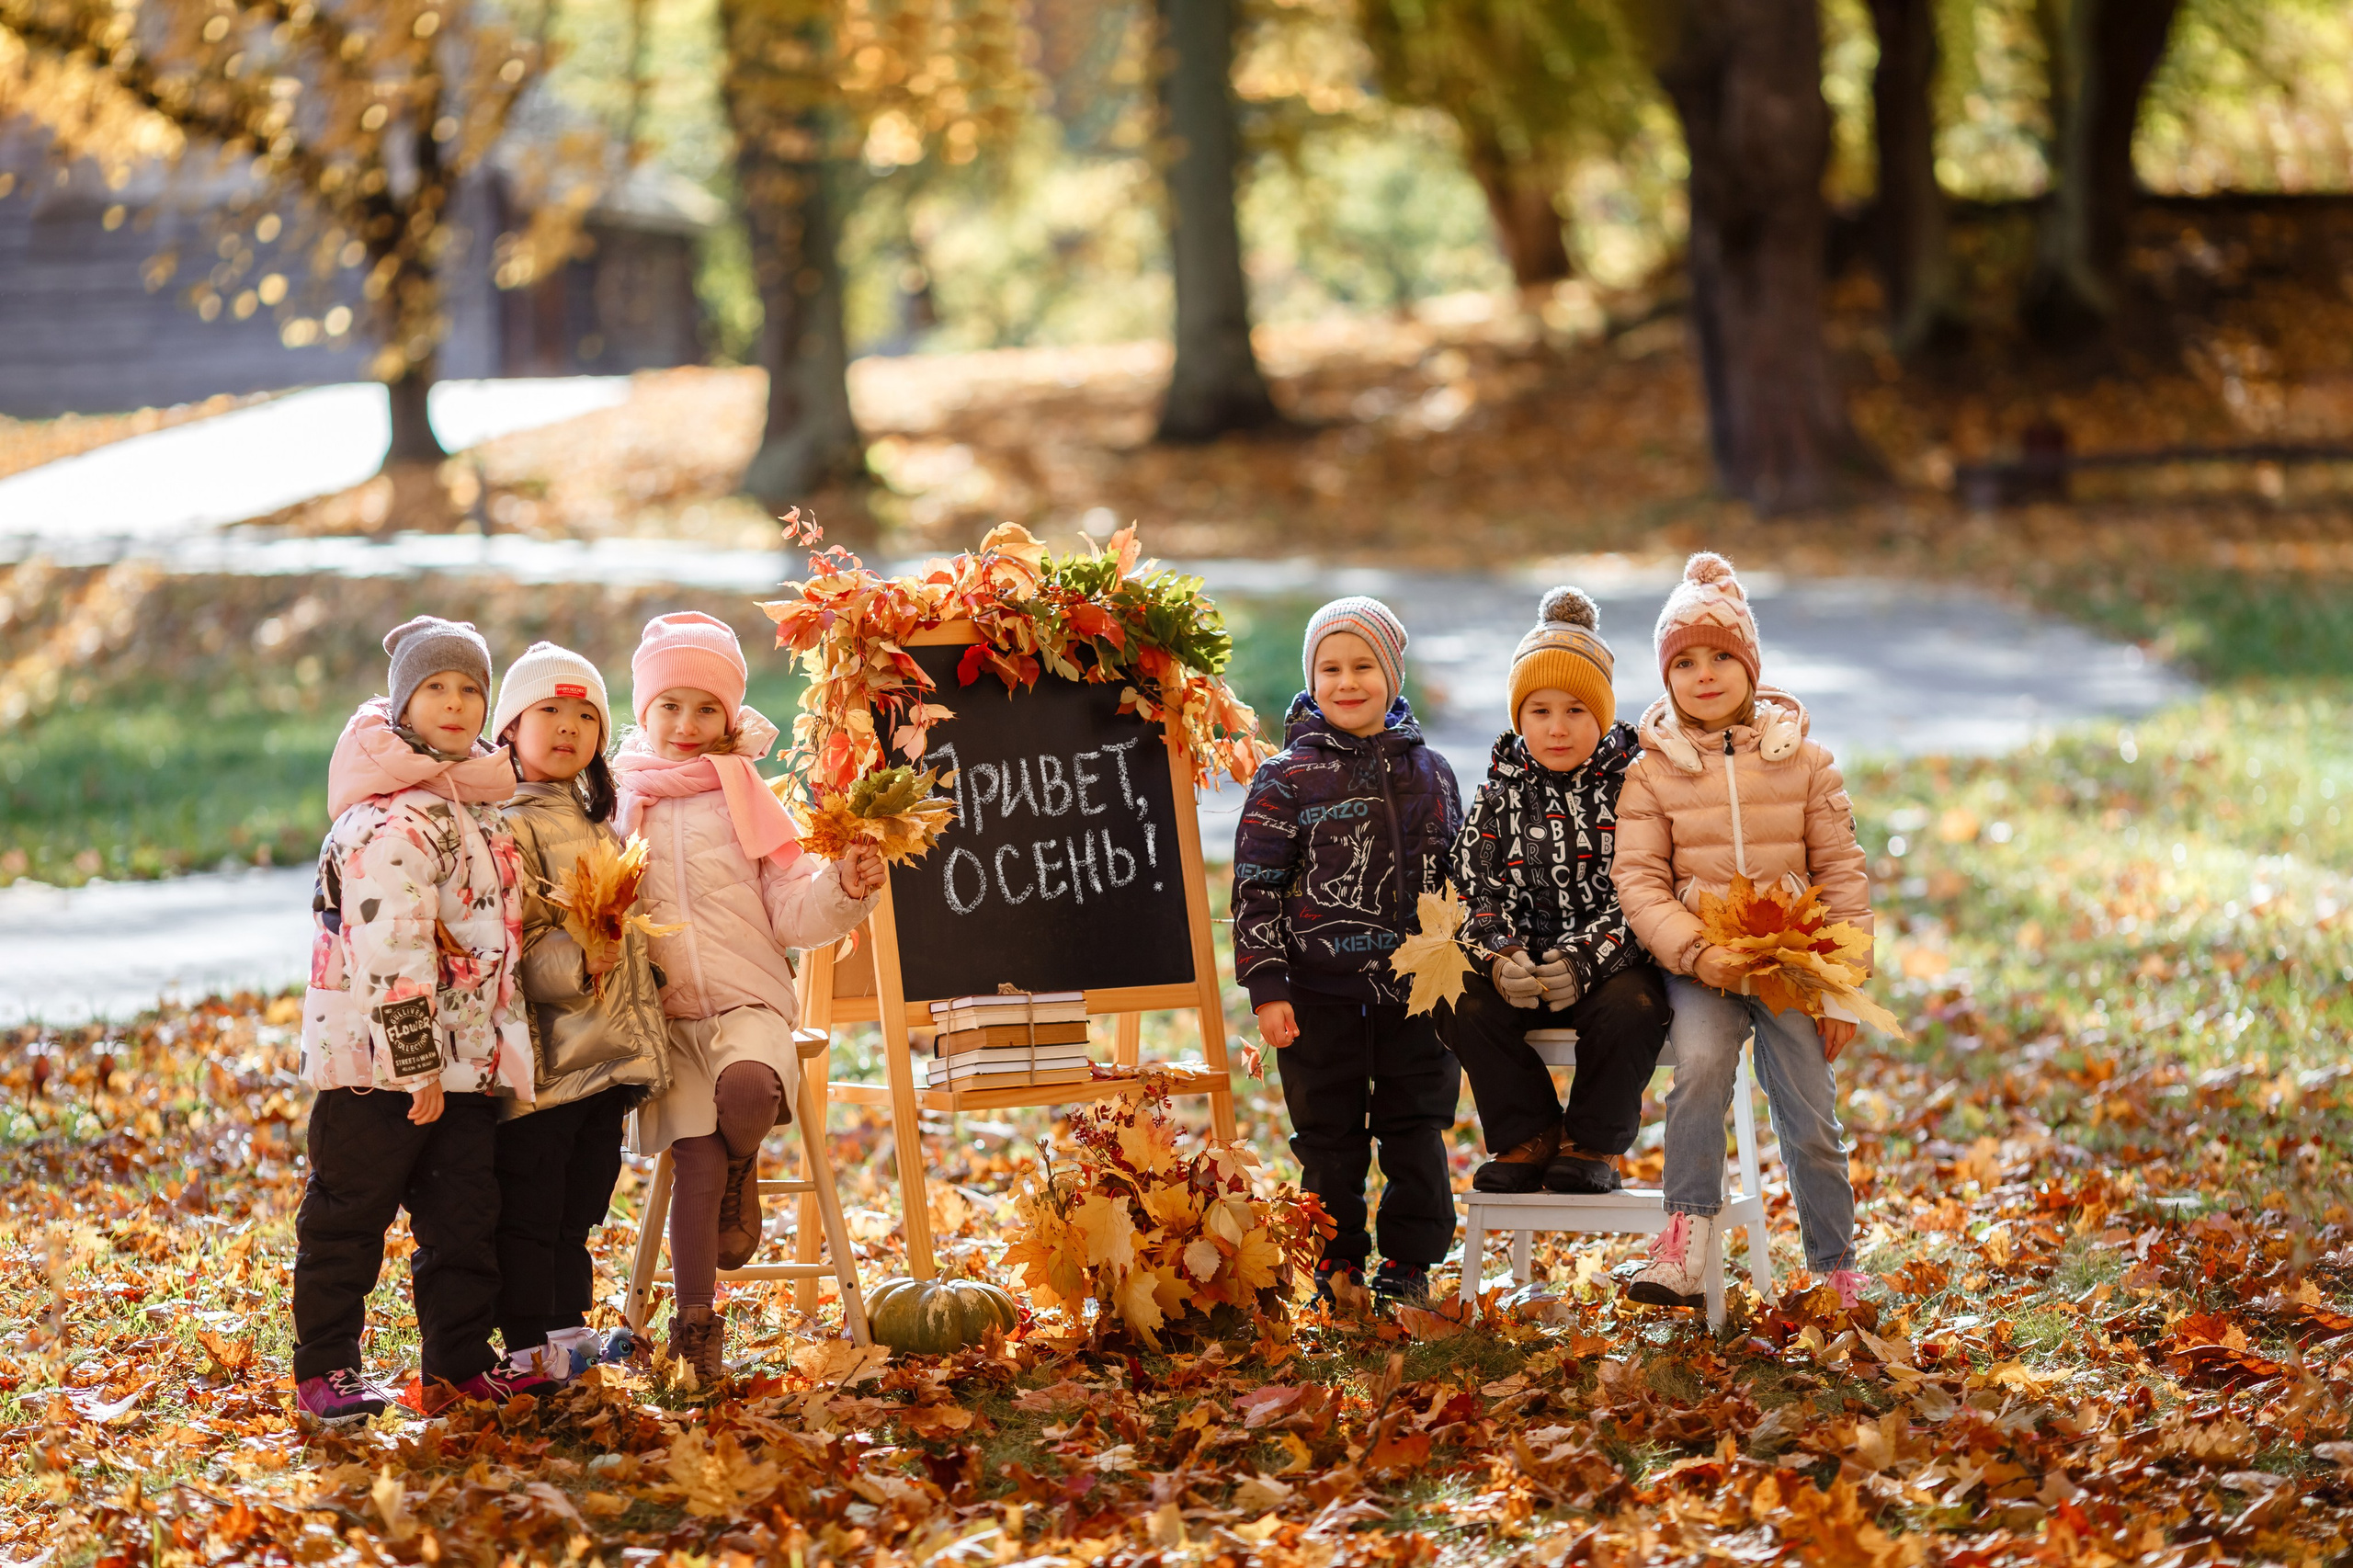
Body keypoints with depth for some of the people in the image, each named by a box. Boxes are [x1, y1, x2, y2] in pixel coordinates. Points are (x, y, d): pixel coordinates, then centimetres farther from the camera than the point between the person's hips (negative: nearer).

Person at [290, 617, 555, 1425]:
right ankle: (325, 1369, 8)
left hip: (464, 1056, 9)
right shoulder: (391, 819, -17)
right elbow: (391, 953, -22)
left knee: (466, 1216, 11)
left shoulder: (478, 802, 13)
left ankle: (460, 1360, 18)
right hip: (376, 1056, -9)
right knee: (349, 1214, 1)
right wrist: (416, 1064, -22)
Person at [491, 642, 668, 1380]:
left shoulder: (599, 827, 18)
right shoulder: (508, 827, -10)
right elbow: (511, 944, -18)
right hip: (543, 1059, -8)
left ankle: (568, 1330, 23)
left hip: (606, 1057, 8)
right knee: (529, 1207, -2)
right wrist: (575, 964, -32)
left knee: (580, 1201, 15)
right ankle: (528, 1346, 2)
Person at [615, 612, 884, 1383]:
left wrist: (843, 888, -14)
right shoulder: (621, 805, 8)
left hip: (747, 1003, -1)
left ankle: (741, 1176, 2)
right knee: (694, 1159, -14)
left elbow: (792, 911, 4)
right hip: (662, 1014, 1)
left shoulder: (747, 800, 7)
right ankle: (695, 1328, -1)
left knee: (747, 1088, -34)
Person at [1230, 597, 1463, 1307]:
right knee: (1330, 1137, 5)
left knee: (1416, 1131, 6)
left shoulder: (1429, 772, 8)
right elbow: (1256, 889, -4)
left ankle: (1409, 1263, 17)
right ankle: (1338, 1267, 16)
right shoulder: (1287, 779, -3)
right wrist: (1267, 988, -10)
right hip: (1322, 996, -3)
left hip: (1417, 992, 3)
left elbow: (1458, 879, 17)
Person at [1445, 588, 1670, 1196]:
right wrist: (1500, 956, -19)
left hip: (1616, 962, -3)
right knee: (1466, 1007, -24)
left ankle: (1592, 1143, -9)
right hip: (1525, 961, 3)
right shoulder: (1504, 790, 7)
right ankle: (1530, 1137, -3)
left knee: (1630, 1008, -34)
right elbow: (1476, 890, 2)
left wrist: (1585, 958, -25)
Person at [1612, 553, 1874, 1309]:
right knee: (1699, 1067, -29)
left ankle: (1836, 1271, 15)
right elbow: (1639, 879, -2)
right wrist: (1696, 951, -18)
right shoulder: (1653, 771, 3)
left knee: (1811, 1121, -2)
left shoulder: (1804, 762, 6)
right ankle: (1685, 1246, -28)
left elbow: (1842, 872, 7)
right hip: (1699, 966, -1)